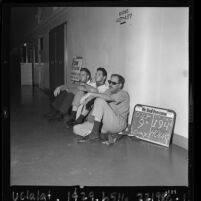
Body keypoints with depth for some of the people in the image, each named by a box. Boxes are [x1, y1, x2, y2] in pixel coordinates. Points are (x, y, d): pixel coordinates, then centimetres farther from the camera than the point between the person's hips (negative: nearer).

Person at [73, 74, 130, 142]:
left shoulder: (124, 94, -5)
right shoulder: (109, 91, 19)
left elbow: (108, 98, -24)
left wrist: (90, 94, -24)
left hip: (118, 125, -7)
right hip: (104, 125, 7)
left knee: (100, 100, -27)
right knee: (76, 128, -4)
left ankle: (94, 133, -26)